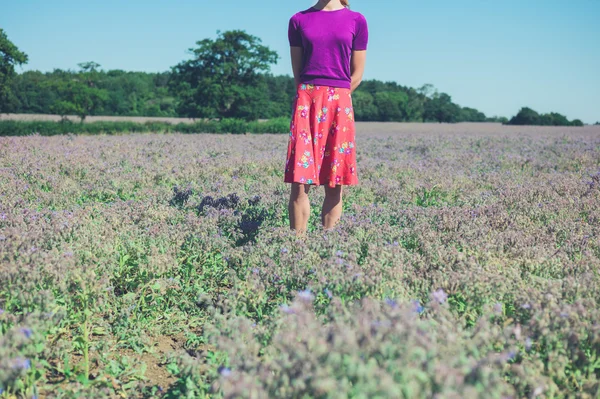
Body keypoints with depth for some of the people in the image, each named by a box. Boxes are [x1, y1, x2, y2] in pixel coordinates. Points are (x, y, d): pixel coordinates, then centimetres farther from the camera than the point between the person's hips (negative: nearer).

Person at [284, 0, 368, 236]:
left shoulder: (356, 21, 6)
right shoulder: (299, 20, 8)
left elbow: (357, 74, 7)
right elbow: (297, 71, 10)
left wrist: (333, 97, 5)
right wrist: (314, 95, 5)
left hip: (339, 104, 0)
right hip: (306, 101, 0)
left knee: (334, 186, 2)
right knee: (299, 183, -5)